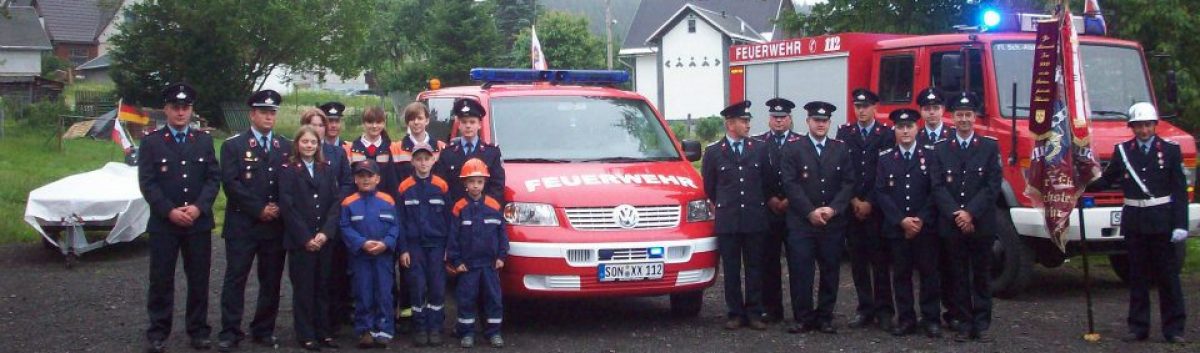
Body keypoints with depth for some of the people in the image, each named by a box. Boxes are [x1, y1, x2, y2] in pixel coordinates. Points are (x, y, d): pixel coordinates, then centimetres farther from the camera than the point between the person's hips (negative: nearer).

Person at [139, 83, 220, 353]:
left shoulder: (204, 141, 9)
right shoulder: (151, 143, 2)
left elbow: (214, 178, 3)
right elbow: (147, 183, -5)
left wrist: (198, 207, -11)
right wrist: (170, 211, -15)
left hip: (199, 222, 2)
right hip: (163, 223, -2)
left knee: (199, 279, 6)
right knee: (161, 280, 2)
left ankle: (199, 330, 17)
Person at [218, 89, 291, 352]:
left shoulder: (286, 147, 12)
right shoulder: (233, 145, 1)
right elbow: (231, 183, -8)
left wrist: (280, 209, -5)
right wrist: (259, 209, -12)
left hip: (275, 226, 3)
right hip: (242, 225, -3)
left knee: (271, 281, 6)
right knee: (235, 279, -2)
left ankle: (264, 330, 16)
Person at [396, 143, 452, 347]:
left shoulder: (441, 186, 1)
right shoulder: (405, 187, 1)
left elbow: (448, 218, 4)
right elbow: (400, 221, 3)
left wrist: (449, 248, 0)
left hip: (437, 245, 0)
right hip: (414, 245, 0)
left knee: (437, 288, -3)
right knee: (417, 288, -1)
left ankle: (435, 328, 6)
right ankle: (420, 329, 8)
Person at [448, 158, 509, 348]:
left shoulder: (493, 206, -1)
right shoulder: (459, 208, -5)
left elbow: (502, 233, 4)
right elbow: (453, 236, -3)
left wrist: (501, 256, 0)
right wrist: (455, 261, -6)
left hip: (490, 263, 1)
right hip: (467, 264, -1)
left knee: (494, 298, 5)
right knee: (466, 299, 3)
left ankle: (493, 332, 14)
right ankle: (467, 333, 13)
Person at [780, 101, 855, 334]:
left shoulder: (841, 149, 10)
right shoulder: (793, 150, 4)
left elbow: (848, 183, 4)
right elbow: (790, 184, -4)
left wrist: (833, 208, -10)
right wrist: (810, 212, -12)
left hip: (834, 222, 2)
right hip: (801, 222, -2)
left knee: (830, 271, 4)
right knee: (800, 271, -4)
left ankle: (825, 317, 12)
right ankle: (803, 318, 3)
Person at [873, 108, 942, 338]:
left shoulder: (930, 155, 4)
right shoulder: (885, 158, 7)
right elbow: (881, 193, 0)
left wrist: (921, 220, -11)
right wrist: (902, 220, -10)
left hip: (925, 227, -1)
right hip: (896, 228, 1)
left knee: (928, 272, 1)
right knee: (901, 274, 4)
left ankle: (931, 319, 7)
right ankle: (905, 319, 10)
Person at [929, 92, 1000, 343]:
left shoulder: (990, 147, 4)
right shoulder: (940, 149, 7)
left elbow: (992, 186, -4)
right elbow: (938, 187, -1)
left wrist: (970, 213, -14)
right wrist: (956, 215, -13)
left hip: (982, 225, -1)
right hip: (951, 226, 1)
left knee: (981, 276, 5)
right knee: (959, 277, 5)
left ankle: (982, 324, 11)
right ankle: (964, 324, 11)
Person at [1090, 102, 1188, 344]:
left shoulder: (1170, 150, -1)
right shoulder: (1122, 151, 5)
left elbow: (1180, 191, -3)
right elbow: (1106, 180, 10)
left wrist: (1181, 224, -9)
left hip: (1162, 220, -2)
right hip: (1134, 221, 2)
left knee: (1168, 275, 2)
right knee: (1137, 276, 8)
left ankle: (1173, 329, 8)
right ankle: (1138, 327, 14)